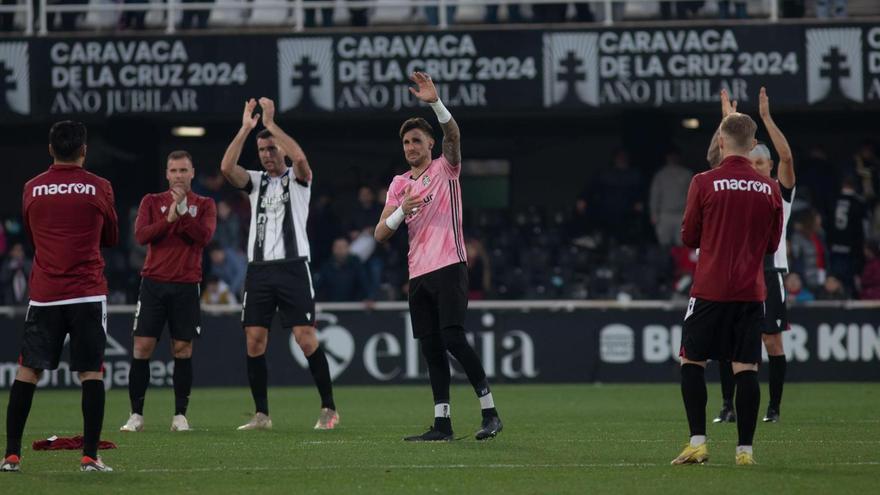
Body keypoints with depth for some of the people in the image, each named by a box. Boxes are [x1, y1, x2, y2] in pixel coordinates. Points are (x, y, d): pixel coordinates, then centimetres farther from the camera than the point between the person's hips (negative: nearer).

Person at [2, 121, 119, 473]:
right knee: (91, 372, 0)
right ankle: (90, 456, -6)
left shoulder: (32, 189, 5)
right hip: (88, 293, -2)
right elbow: (111, 238, 13)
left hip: (44, 294, 2)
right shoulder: (99, 188, -1)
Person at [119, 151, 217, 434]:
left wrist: (183, 211, -16)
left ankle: (180, 415, 5)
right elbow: (141, 235, -5)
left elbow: (204, 236, -9)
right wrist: (169, 219, -16)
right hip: (153, 282, 0)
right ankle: (136, 415, 1)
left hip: (186, 285, 0)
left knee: (183, 349, -1)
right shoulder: (152, 202, 8)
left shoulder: (204, 205, 7)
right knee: (142, 347, -4)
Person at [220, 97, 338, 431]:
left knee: (305, 337, -10)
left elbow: (299, 157, -19)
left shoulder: (297, 179, 5)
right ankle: (261, 414, 5)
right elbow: (227, 167, -4)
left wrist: (270, 123, -14)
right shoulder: (255, 181, 15)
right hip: (259, 268, 4)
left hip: (292, 267, -4)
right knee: (254, 340, -1)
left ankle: (329, 409, -3)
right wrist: (246, 129, -8)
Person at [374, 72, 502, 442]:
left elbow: (453, 135, -18)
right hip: (418, 273, 6)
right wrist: (401, 211, -9)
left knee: (453, 338, -17)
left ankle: (490, 412, -10)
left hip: (448, 267, -6)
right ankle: (441, 423, 6)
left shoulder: (445, 169, 2)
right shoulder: (399, 184, 15)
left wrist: (435, 103, -33)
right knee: (430, 348, 3)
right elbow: (380, 234, 10)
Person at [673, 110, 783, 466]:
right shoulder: (769, 189, 3)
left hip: (710, 290, -2)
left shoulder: (704, 183, -6)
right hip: (752, 291, 2)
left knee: (691, 361, 9)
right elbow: (773, 244, 11)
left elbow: (689, 238, 0)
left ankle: (698, 442, 0)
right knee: (746, 369, 3)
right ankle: (744, 449, 0)